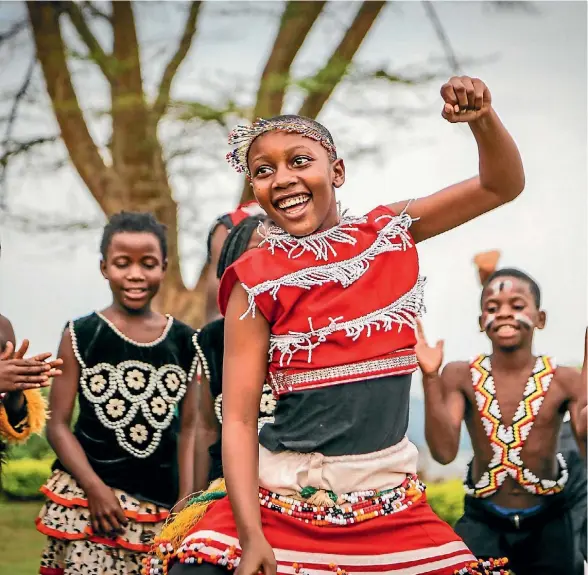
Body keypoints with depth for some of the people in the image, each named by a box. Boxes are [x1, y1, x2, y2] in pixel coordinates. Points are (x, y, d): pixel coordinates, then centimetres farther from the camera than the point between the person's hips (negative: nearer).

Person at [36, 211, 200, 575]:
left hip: (160, 509, 3)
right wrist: (95, 489, -13)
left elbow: (187, 429, 11)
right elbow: (58, 424, -2)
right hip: (88, 496, -2)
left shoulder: (184, 343, 8)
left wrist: (186, 503, 3)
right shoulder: (80, 337, 1)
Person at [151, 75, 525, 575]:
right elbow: (239, 420, -10)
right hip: (283, 501, -3)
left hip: (392, 505, 3)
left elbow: (503, 186, 8)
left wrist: (482, 117, -12)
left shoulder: (391, 235, 3)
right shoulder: (257, 282, -7)